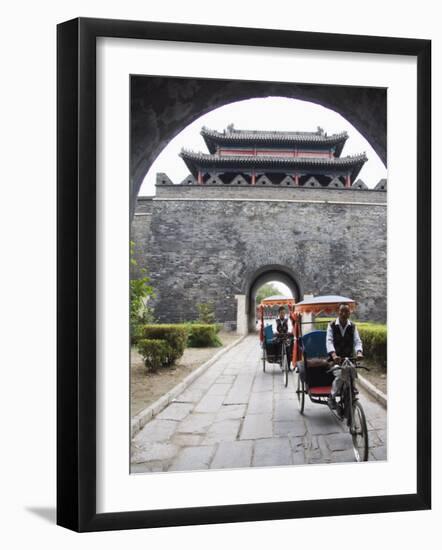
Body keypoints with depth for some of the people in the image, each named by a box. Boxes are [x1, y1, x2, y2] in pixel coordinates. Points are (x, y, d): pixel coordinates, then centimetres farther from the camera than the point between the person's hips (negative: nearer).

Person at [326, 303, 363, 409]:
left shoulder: (353, 326, 6)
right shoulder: (332, 325, -2)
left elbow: (357, 341, -6)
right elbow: (329, 341, -15)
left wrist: (359, 352, -29)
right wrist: (333, 355, -33)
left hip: (349, 357, 3)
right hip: (336, 359, -3)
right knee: (340, 375, -27)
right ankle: (332, 397, -5)